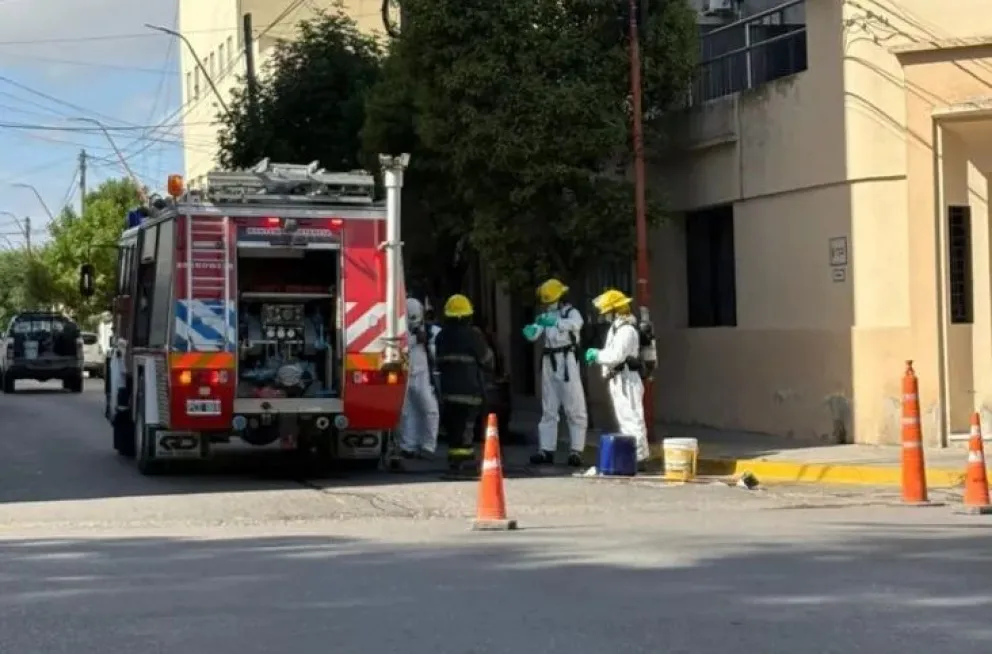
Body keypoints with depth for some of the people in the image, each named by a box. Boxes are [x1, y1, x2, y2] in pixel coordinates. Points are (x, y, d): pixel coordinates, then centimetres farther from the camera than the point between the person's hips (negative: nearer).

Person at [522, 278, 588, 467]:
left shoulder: (571, 312, -4)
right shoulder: (545, 316, 13)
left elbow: (575, 324, -29)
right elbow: (534, 335, -2)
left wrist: (556, 322, -47)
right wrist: (530, 331, -27)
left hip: (567, 361, -6)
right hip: (549, 362, 6)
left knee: (575, 409, -5)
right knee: (548, 409, 9)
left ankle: (576, 450, -5)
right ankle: (546, 450, 13)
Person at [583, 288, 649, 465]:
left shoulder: (627, 330, -18)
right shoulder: (616, 327, 16)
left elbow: (617, 355, -24)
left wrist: (597, 354, -12)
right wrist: (597, 355, 5)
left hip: (627, 380, -11)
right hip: (617, 380, 11)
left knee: (632, 419, -10)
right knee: (623, 420, 15)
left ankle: (639, 458, -9)